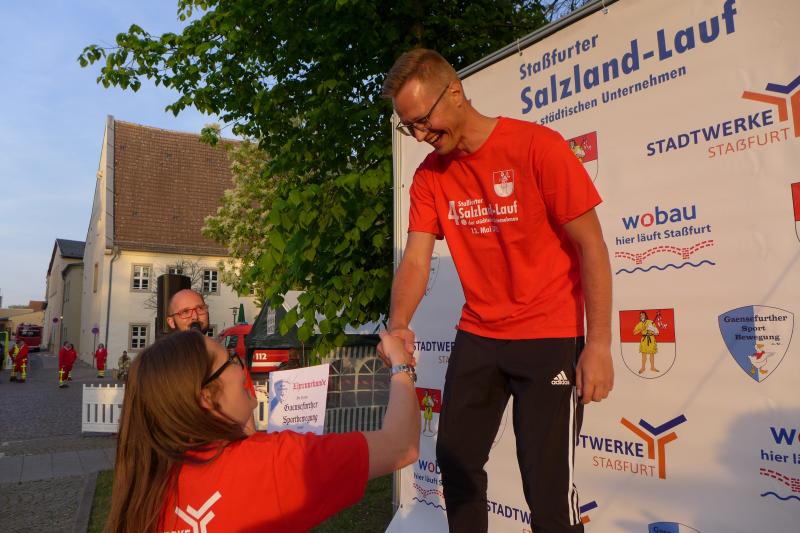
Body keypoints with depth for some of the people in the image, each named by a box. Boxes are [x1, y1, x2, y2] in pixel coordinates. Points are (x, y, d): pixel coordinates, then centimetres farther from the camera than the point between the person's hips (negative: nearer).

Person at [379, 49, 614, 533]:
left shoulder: (537, 146, -14)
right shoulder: (429, 175, 2)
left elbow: (591, 246, -12)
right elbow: (416, 258, -3)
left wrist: (598, 345, -16)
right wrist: (398, 325, -21)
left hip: (549, 337, -5)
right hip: (477, 337, 6)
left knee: (548, 486, 0)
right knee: (455, 461, 16)